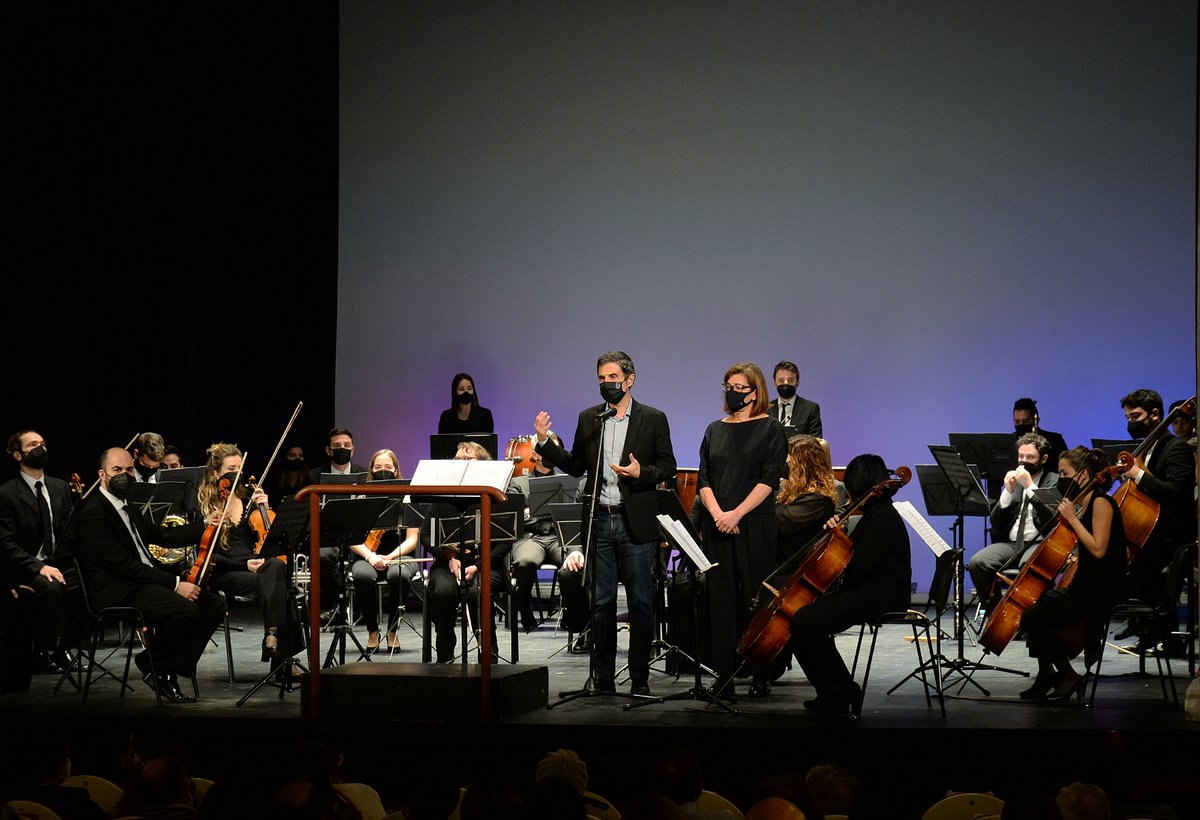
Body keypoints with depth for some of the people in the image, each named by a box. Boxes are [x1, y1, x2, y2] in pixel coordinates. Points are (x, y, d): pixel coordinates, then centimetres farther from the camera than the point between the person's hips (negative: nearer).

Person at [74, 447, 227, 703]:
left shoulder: (125, 507, 18)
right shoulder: (93, 513, -13)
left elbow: (161, 536, 26)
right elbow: (122, 565, -19)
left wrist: (205, 524, 15)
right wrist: (174, 584, -20)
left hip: (145, 581, 10)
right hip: (117, 591, -10)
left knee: (213, 604, -2)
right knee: (186, 610, -30)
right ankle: (156, 669, -7)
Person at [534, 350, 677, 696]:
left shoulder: (653, 419, 2)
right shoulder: (588, 418, 11)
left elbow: (668, 467, 2)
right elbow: (575, 467, 11)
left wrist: (642, 473, -16)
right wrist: (546, 441, 0)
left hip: (636, 523, -3)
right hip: (599, 522, 3)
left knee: (640, 603, 1)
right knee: (600, 603, 5)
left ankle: (640, 678, 8)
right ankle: (602, 677, 12)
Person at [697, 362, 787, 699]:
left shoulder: (769, 428, 0)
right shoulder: (715, 430, 13)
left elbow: (770, 480, -8)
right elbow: (704, 480, 8)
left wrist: (737, 514, -16)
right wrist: (717, 513, -10)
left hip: (755, 525, -4)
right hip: (716, 527, 4)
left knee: (755, 600, -3)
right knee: (720, 600, 2)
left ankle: (761, 676, 2)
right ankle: (724, 676, 5)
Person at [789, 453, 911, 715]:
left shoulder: (882, 518, -16)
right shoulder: (875, 513, 18)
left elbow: (857, 569, -22)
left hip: (880, 595, -11)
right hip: (866, 592, 11)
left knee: (805, 622, -23)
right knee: (797, 618, 4)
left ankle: (842, 694, -12)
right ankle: (831, 693, 7)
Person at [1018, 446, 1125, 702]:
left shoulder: (1101, 502, -13)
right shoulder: (1082, 503, 15)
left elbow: (1098, 549, -23)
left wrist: (1072, 518, -18)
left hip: (1101, 590, -10)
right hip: (1082, 585, 10)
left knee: (1034, 616, -19)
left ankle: (1068, 676, -7)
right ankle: (1046, 674, 13)